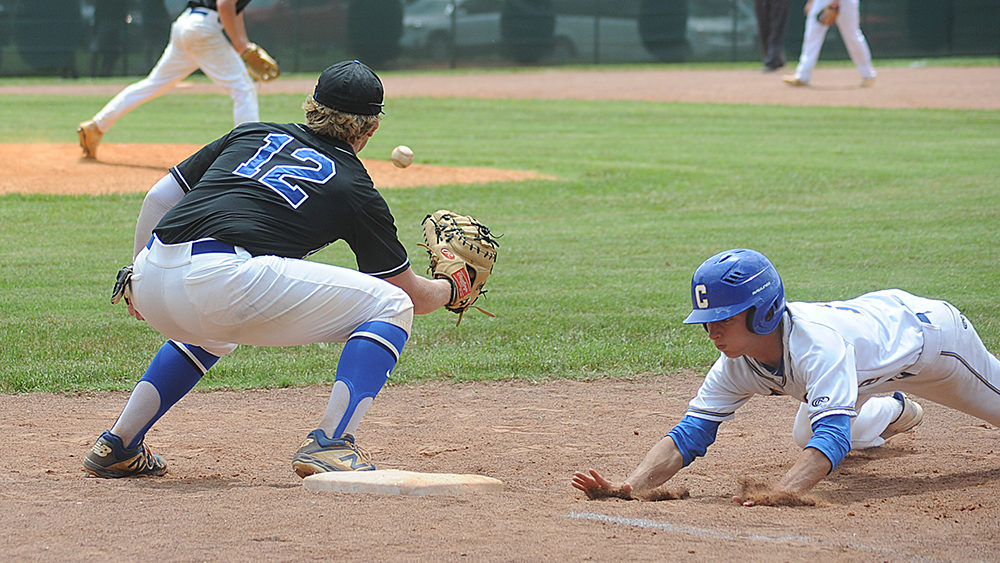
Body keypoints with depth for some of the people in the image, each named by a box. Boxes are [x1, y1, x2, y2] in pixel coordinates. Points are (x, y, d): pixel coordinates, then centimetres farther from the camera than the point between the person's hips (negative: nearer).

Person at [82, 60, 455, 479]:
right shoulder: (355, 190, 15)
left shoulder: (252, 134, 27)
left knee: (216, 330, 42)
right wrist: (452, 287, 43)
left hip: (151, 280, 6)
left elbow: (159, 198, 25)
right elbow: (411, 294, 22)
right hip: (226, 284, -6)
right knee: (389, 307, 7)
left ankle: (117, 445, 34)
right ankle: (328, 443, -8)